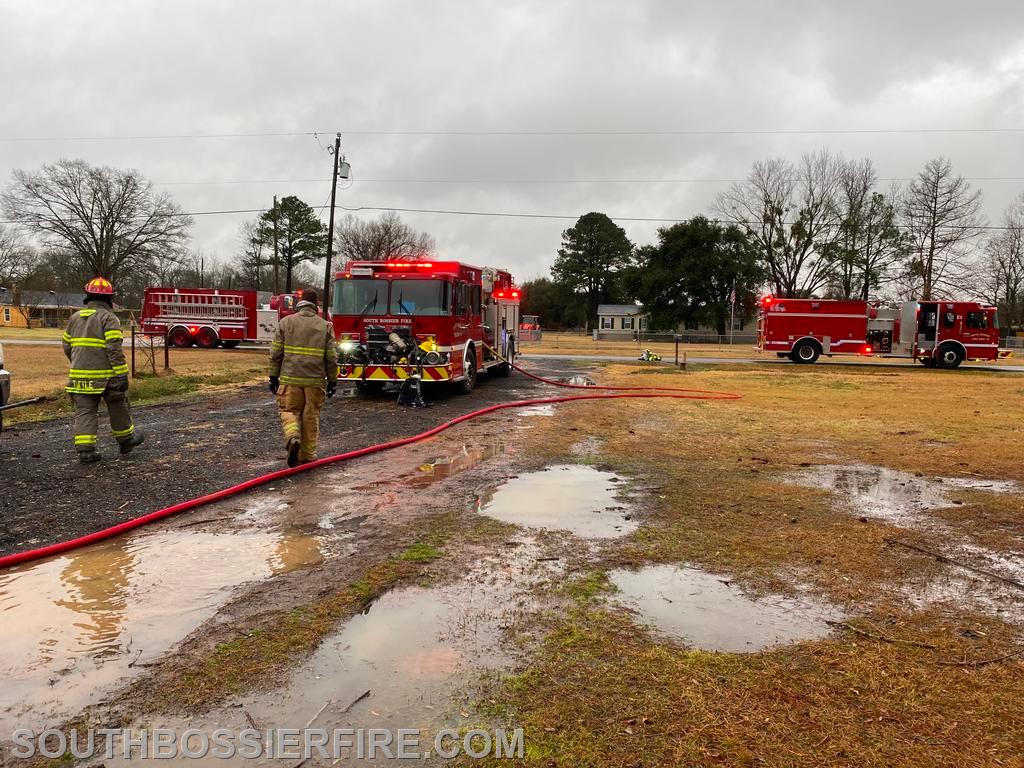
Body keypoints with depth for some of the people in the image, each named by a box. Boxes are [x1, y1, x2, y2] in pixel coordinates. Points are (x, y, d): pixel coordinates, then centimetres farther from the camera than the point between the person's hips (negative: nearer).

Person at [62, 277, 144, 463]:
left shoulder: (75, 317, 11)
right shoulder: (109, 318, -9)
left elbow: (67, 346, 17)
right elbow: (114, 349, -18)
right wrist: (122, 374, -18)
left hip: (80, 375, 5)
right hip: (105, 375, -5)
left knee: (84, 412, 4)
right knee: (118, 408, 13)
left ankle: (85, 450, -1)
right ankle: (126, 440, 27)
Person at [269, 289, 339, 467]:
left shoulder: (286, 322, 3)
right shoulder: (325, 326, 3)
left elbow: (276, 353, 2)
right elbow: (331, 357, 1)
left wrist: (274, 376, 9)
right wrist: (332, 381, 9)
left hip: (290, 379, 0)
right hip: (315, 380, 1)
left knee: (289, 411, 10)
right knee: (311, 417, 10)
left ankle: (293, 438, -18)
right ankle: (307, 454, 15)